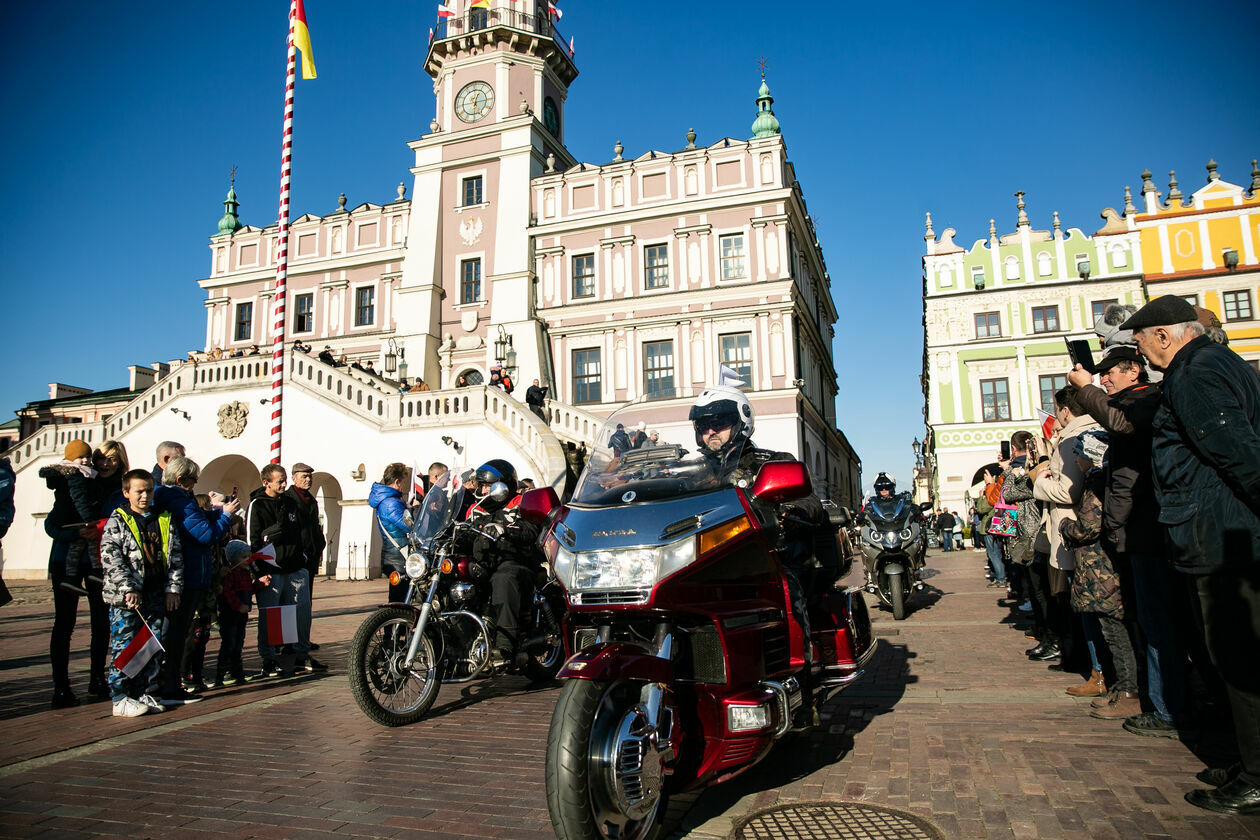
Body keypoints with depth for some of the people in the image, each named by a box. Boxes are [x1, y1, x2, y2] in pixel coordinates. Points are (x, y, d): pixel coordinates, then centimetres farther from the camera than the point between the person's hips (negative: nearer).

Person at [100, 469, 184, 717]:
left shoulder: (165, 521, 11)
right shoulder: (117, 521, -1)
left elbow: (175, 555, 11)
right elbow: (110, 556, -11)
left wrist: (173, 588, 3)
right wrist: (128, 589, -19)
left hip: (157, 595, 4)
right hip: (125, 597, -4)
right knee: (124, 647, -2)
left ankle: (143, 693, 19)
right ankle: (120, 699, 6)